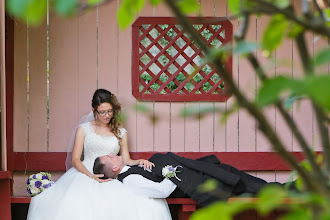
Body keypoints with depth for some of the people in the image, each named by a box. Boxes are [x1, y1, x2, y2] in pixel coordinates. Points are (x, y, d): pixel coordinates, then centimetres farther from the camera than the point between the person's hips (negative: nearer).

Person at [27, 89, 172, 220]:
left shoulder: (120, 132, 17)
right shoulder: (84, 129, 10)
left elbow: (126, 160, 15)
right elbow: (75, 159, 3)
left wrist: (139, 161, -8)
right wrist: (91, 176, -14)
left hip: (112, 177, 2)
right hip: (86, 173, -2)